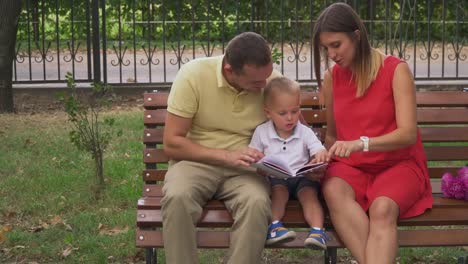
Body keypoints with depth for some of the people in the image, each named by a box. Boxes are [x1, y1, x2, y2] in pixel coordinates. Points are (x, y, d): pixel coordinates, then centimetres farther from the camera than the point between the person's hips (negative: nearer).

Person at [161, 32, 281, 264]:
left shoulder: (273, 81, -8)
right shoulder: (194, 75, -15)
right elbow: (172, 143, -14)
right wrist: (227, 155, -24)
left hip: (244, 167, 1)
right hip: (196, 161, -1)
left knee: (257, 202, -33)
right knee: (177, 198, -34)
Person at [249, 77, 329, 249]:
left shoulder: (305, 132, 8)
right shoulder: (262, 132, 8)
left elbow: (319, 149, -1)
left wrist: (320, 155, -27)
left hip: (302, 176, 1)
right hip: (275, 178, 0)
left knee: (309, 193, -29)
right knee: (279, 191, -33)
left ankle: (317, 230, -42)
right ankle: (274, 226, -45)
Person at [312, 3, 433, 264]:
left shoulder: (396, 70, -9)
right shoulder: (331, 78, 5)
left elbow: (408, 134, -18)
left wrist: (362, 143, -33)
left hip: (398, 163, -3)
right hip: (350, 166, 3)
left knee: (382, 208, -36)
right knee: (333, 190, -33)